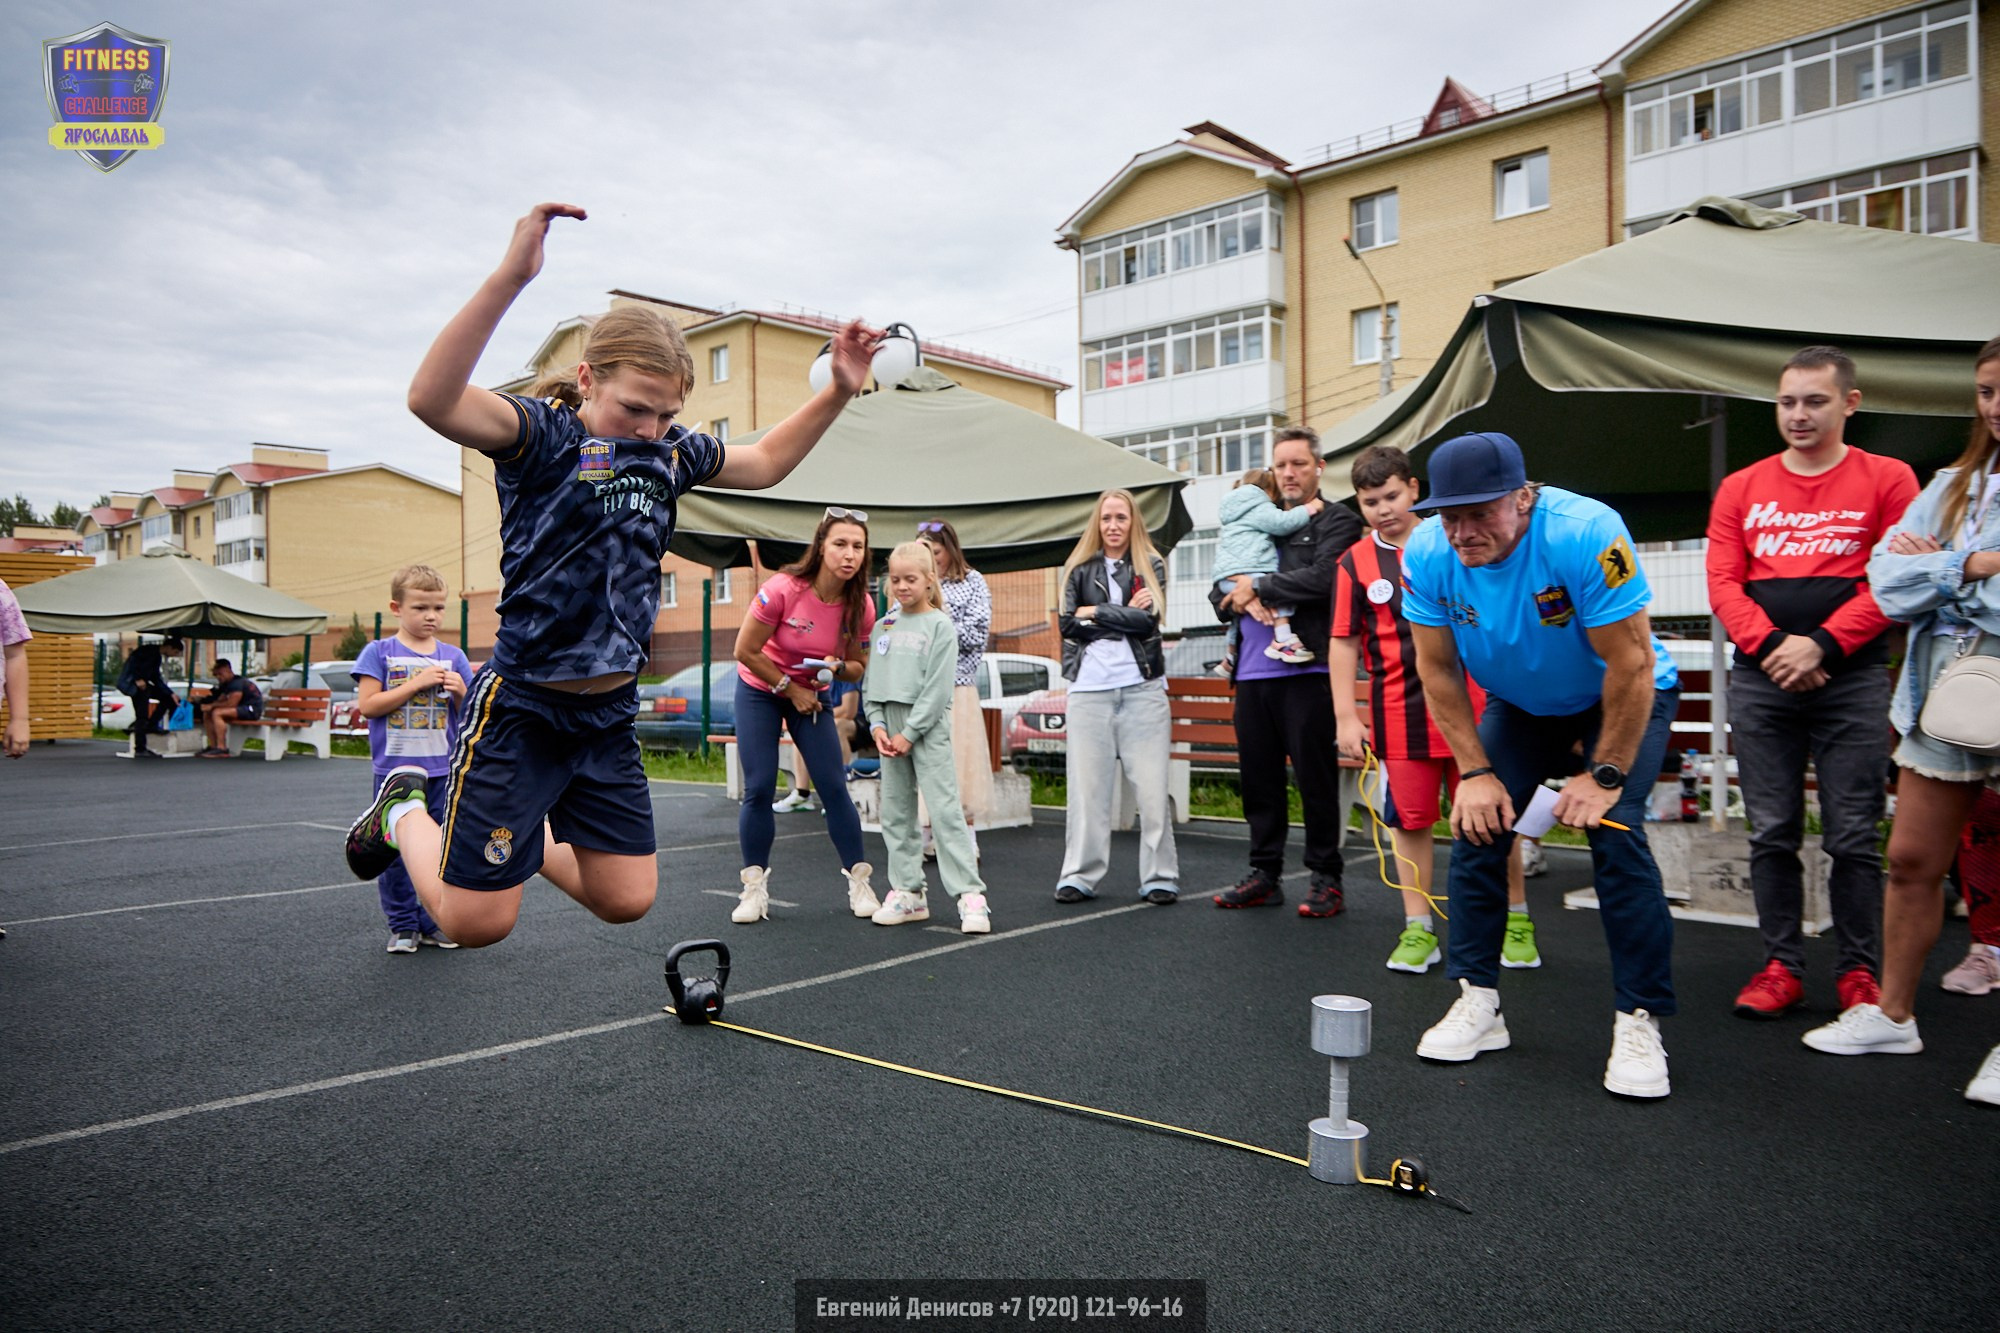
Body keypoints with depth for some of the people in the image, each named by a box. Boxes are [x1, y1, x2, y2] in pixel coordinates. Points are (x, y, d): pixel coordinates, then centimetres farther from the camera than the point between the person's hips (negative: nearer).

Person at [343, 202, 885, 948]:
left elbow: (765, 462, 23)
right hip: (521, 709, -6)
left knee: (626, 900, 9)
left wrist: (838, 393, 11)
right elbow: (432, 399, -33)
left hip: (610, 713, 6)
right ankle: (406, 813, 30)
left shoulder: (671, 452, 6)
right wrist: (509, 278, -43)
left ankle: (529, 836, 35)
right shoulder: (542, 435, -14)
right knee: (476, 921, 1)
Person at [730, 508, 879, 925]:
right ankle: (754, 887, 7)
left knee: (834, 787, -4)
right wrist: (791, 690, -13)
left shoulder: (861, 606, -15)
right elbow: (745, 651, -17)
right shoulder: (783, 589, -26)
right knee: (759, 789, -7)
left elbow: (858, 667, -1)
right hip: (759, 691, -3)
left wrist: (837, 667, -24)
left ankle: (859, 883, 6)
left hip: (812, 695, 3)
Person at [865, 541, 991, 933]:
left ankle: (970, 895, -8)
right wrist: (878, 724, -2)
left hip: (927, 728, -6)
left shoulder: (940, 625, -4)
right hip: (891, 729, 6)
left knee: (945, 809, -10)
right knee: (896, 813, 8)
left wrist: (910, 733, -14)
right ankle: (908, 892, 16)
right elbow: (873, 680, 12)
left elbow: (937, 688, -11)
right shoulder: (885, 626, 13)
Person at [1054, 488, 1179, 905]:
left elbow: (1148, 619, -6)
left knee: (1151, 786, -2)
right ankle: (1080, 876, 10)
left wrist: (1094, 613, -2)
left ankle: (1160, 877, 6)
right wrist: (1124, 615, -3)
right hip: (1089, 688, 1)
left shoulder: (1150, 566, 10)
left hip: (1142, 687, -1)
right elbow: (1067, 623, 1)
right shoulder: (1079, 569, 13)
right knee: (1086, 785, 2)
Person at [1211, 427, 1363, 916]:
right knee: (1259, 778, 10)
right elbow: (1219, 594, 14)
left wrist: (1257, 587, -8)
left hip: (1304, 671, -6)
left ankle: (1325, 878, 11)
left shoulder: (1337, 522, 3)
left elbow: (1322, 578, -16)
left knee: (1315, 778, 0)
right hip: (1251, 673, 6)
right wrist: (1245, 599, -8)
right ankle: (1264, 874, 20)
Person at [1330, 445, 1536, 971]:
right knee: (1409, 819, 5)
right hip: (1398, 715, 1)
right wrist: (1346, 716, -1)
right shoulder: (1355, 562, 3)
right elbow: (1344, 641, 4)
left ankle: (1516, 922, 21)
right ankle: (1418, 930, 16)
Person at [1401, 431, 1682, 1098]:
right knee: (1477, 825, -7)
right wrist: (1474, 771, -13)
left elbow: (1631, 664, -28)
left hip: (1624, 699, -4)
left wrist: (1605, 776, -23)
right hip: (1518, 705, 4)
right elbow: (1439, 671, -10)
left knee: (1614, 833, -19)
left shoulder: (1585, 533, -35)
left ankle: (1639, 1022, -6)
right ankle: (1478, 1002, 6)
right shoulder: (1426, 554, -22)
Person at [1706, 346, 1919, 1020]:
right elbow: (1722, 582, 4)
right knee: (1772, 832, 5)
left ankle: (1858, 971, 14)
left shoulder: (1888, 480, 4)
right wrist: (1770, 646, -10)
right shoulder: (1741, 488, 10)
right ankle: (1781, 966, 14)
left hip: (1852, 679, -2)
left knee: (1852, 833, 1)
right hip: (1761, 679, 2)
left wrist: (1822, 644, -14)